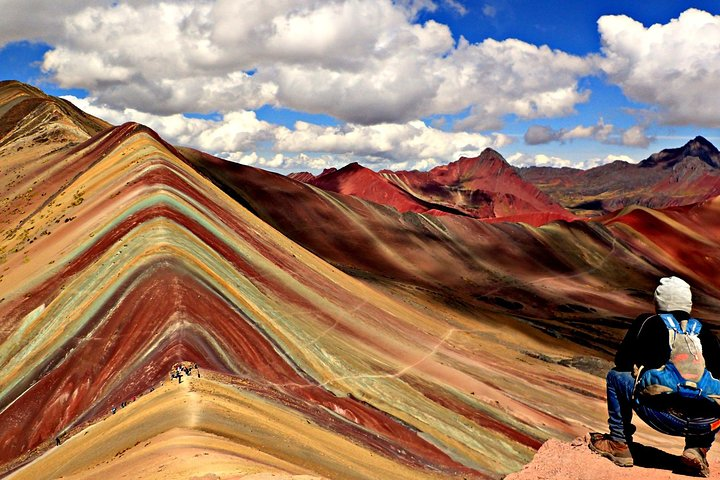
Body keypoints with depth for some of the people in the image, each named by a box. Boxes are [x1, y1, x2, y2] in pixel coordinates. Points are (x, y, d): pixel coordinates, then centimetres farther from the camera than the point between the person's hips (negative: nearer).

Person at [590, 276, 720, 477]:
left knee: (616, 376, 18)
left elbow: (622, 362, 17)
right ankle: (697, 448, 18)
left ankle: (618, 443, 20)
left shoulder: (648, 323, 12)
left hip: (666, 418, -3)